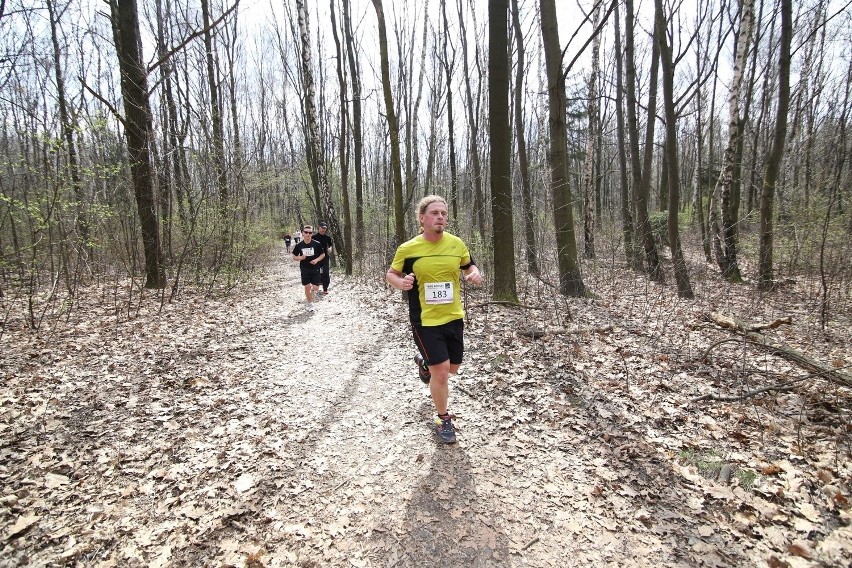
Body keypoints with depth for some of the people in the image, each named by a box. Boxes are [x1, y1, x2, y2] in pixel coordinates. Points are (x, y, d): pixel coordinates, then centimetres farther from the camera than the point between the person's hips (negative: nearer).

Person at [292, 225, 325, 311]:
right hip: (305, 270, 1)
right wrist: (300, 258, -16)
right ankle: (310, 304, 22)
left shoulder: (317, 244, -8)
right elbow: (294, 257, 6)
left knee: (316, 287, -3)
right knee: (307, 287, 3)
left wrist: (317, 260, -14)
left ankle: (312, 290, 35)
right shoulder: (299, 245, -4)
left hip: (315, 269, -1)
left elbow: (323, 254, 4)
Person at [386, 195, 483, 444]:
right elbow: (391, 274, 3)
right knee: (441, 373, -4)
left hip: (454, 317, 5)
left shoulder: (456, 243, -3)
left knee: (452, 367, 20)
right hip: (425, 321, -4)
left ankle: (424, 363, 54)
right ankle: (444, 420, 21)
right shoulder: (408, 249, -11)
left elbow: (470, 266, 14)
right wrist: (401, 283, -19)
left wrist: (475, 274, -9)